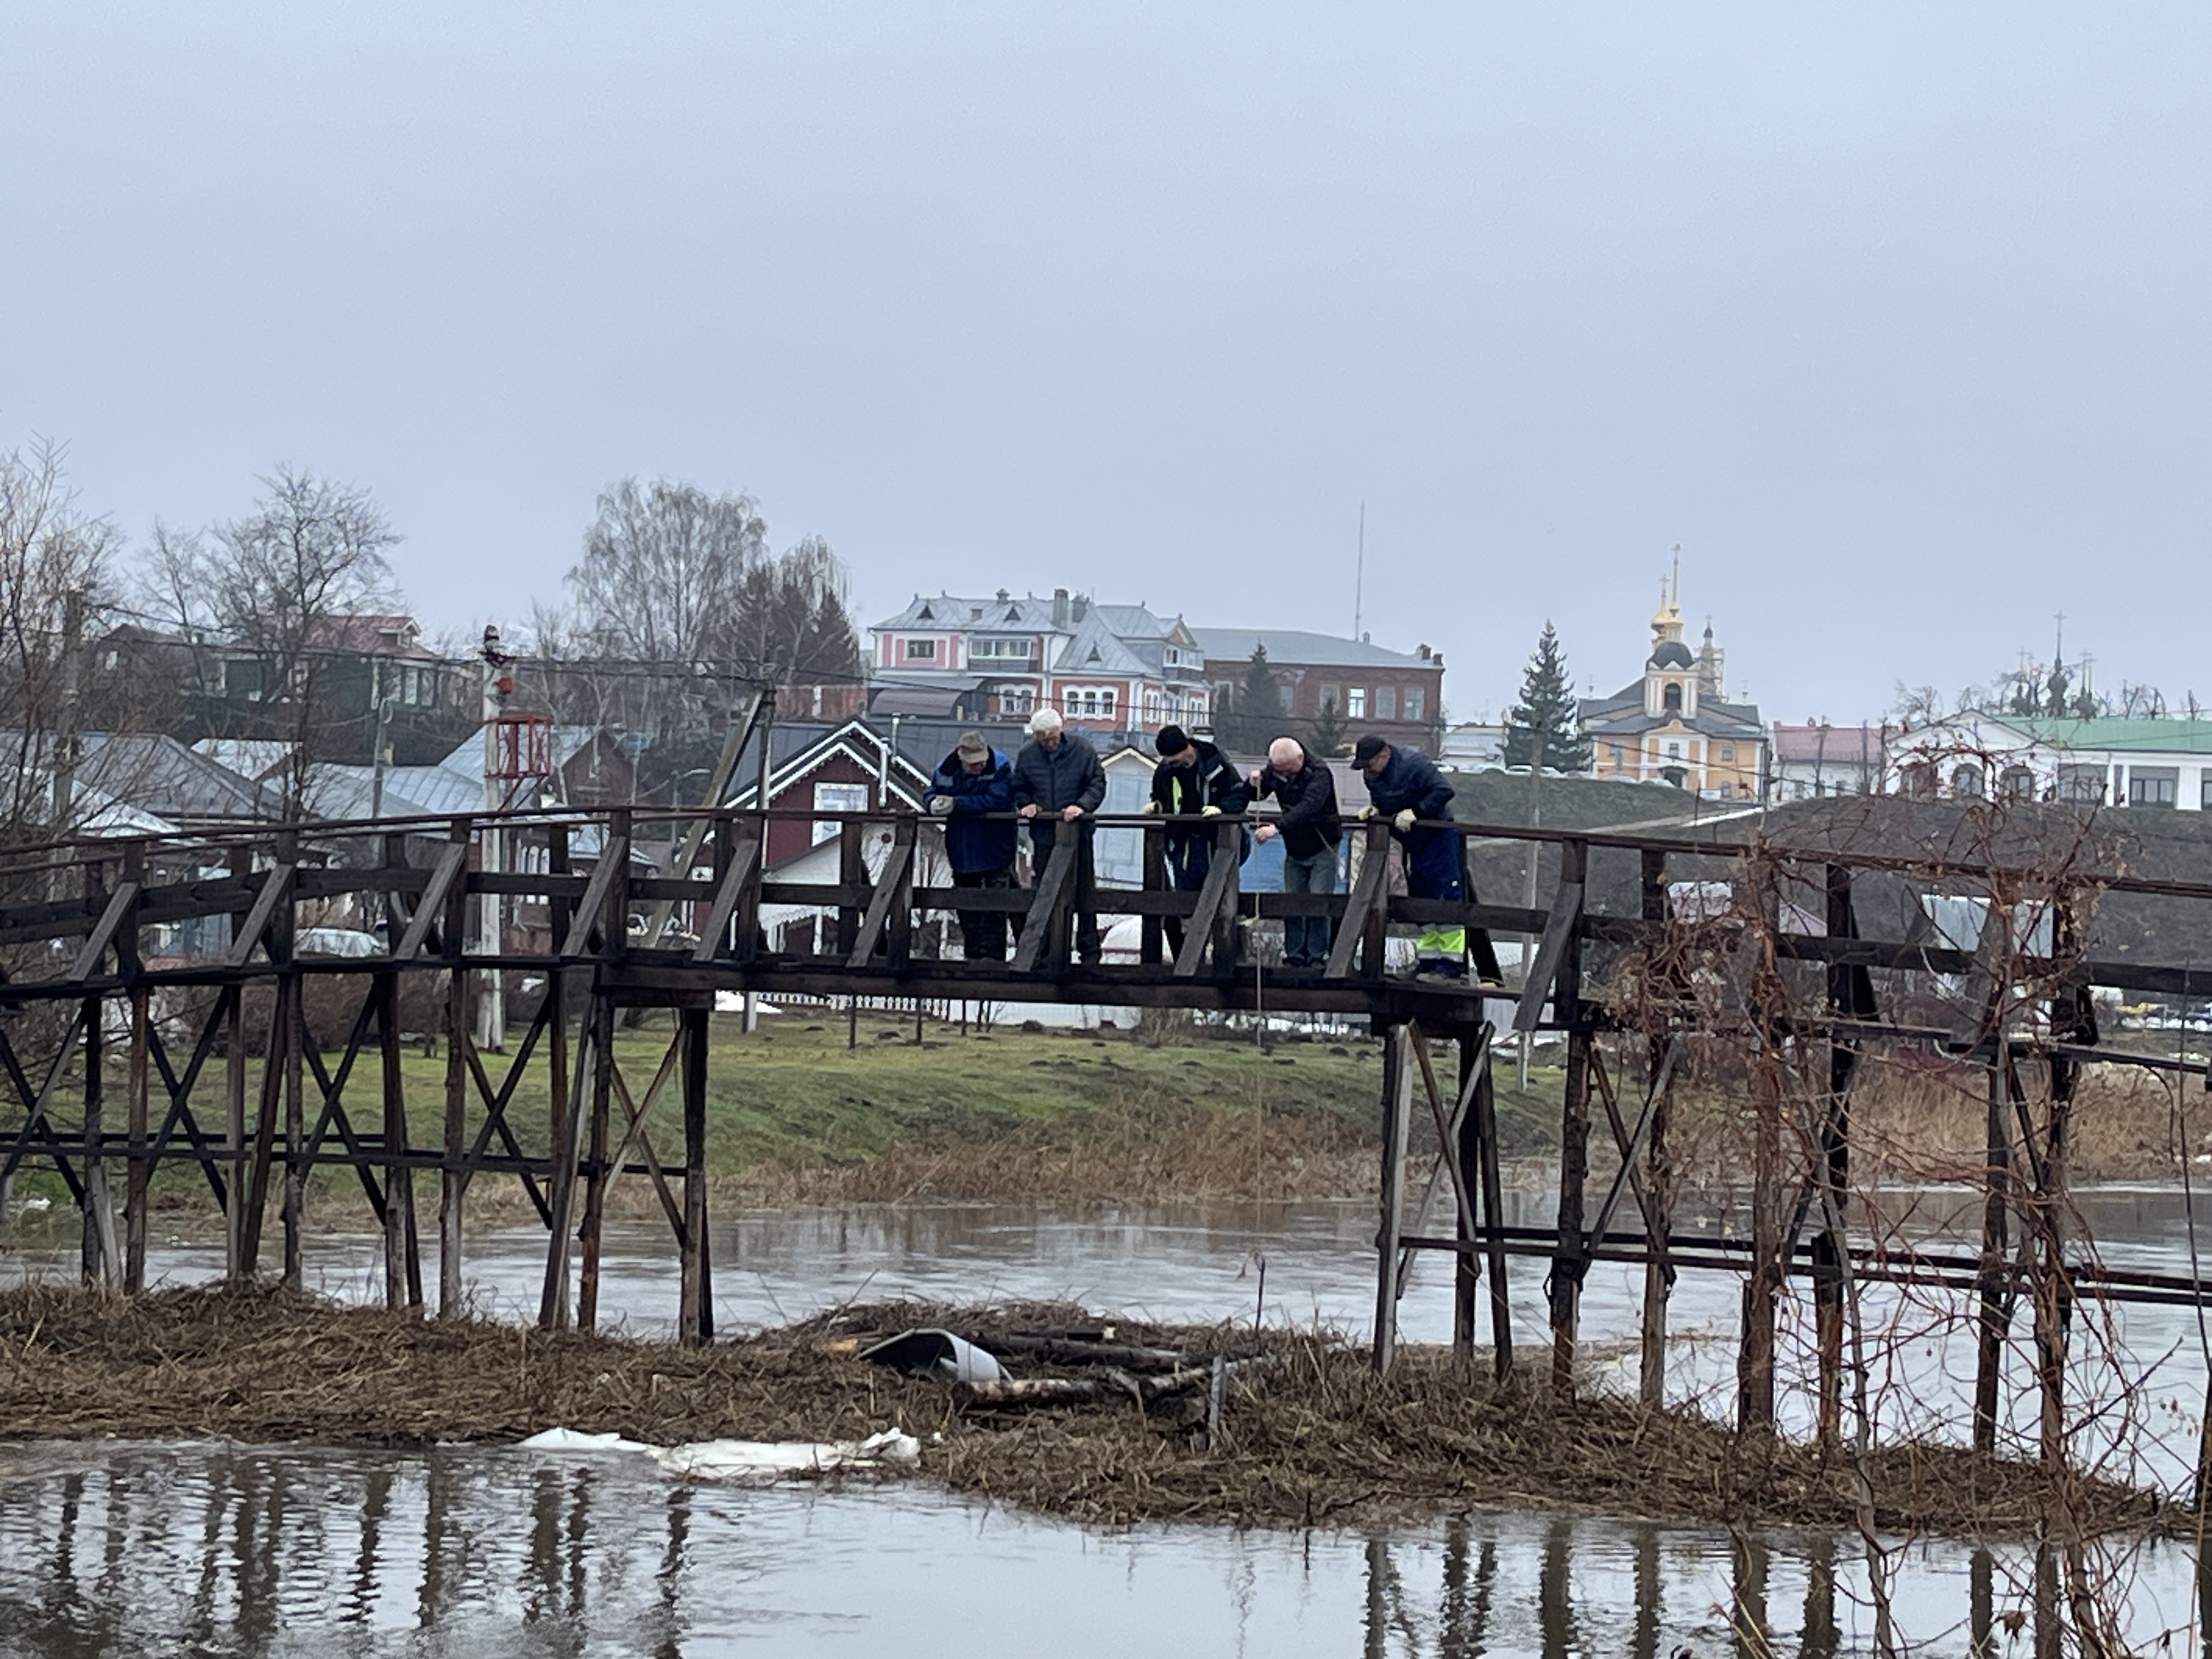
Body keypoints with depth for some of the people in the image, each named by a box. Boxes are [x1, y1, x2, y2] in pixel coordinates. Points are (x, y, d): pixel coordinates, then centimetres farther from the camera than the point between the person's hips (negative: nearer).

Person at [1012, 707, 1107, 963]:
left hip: (1077, 833, -2)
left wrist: (1082, 806, -19)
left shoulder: (1082, 750, -6)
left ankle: (1089, 951, 8)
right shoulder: (1027, 755, 2)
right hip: (1043, 834, 2)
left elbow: (1098, 784, -2)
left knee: (1083, 892, 2)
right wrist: (1026, 804, -8)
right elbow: (1019, 788, 14)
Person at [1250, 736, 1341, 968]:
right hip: (1294, 850, 6)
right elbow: (1258, 795, 11)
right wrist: (1255, 785, -16)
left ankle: (1317, 956, -4)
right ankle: (1294, 956, 8)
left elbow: (1309, 807, -40)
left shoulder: (1319, 774, -24)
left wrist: (1277, 827, -51)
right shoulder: (1274, 770, -4)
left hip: (1322, 849, -6)